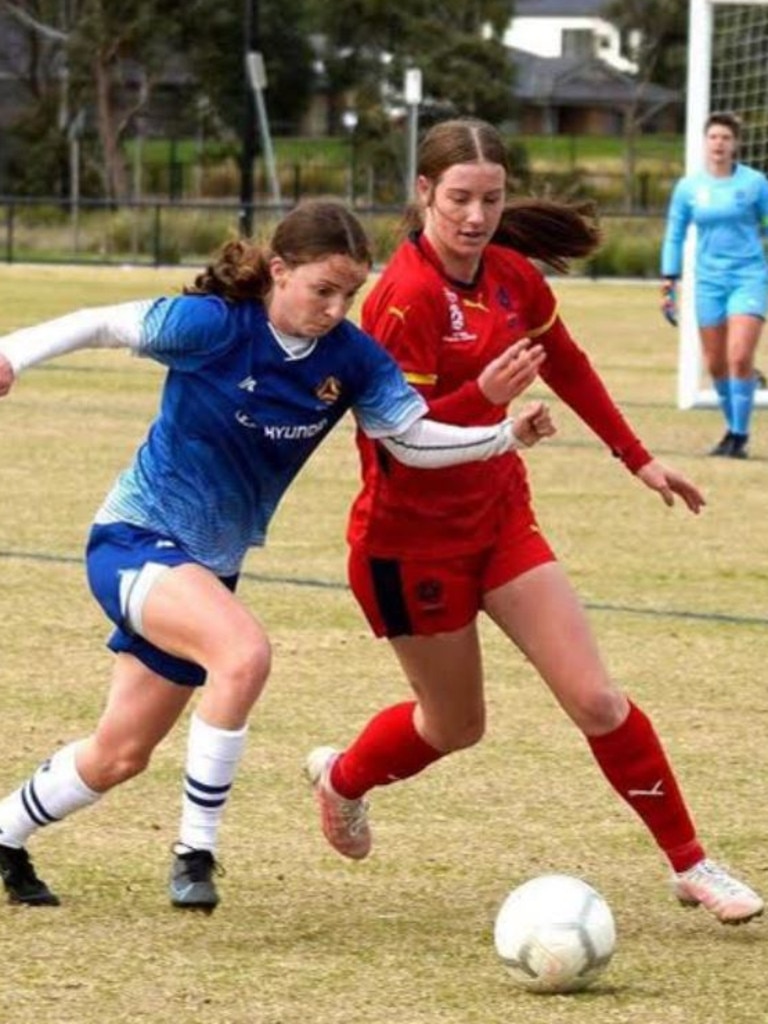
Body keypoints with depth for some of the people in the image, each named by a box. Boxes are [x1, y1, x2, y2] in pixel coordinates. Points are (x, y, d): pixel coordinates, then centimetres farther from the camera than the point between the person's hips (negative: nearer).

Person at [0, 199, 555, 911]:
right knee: (243, 651, -34)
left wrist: (505, 434, -19)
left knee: (118, 758, 14)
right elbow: (104, 325, -10)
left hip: (209, 568, 7)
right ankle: (194, 854, -23)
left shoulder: (351, 358, -6)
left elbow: (414, 438, -6)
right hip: (136, 540, -7)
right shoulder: (215, 325, -20)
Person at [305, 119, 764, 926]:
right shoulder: (408, 297, -23)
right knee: (455, 724, 12)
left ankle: (690, 865, 7)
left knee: (595, 700, -2)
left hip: (498, 512, 5)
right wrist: (488, 396, -41)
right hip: (412, 535, -5)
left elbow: (567, 367, 17)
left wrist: (637, 458, 23)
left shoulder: (512, 277, -2)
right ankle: (343, 776, 44)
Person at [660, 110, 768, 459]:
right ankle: (732, 428, 24)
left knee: (740, 357, -16)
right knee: (715, 363, 6)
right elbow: (674, 237, 11)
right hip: (708, 282, 3)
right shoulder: (689, 187, 4)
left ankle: (740, 435, -8)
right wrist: (668, 285, 8)